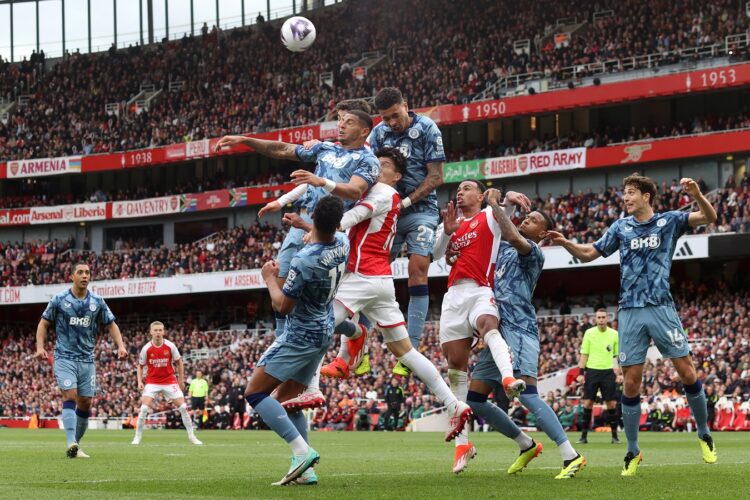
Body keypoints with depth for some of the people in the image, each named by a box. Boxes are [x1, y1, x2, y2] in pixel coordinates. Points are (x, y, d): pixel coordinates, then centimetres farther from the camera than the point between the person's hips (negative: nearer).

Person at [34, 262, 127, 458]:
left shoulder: (97, 301, 5)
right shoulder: (59, 300, -1)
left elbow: (111, 325, 12)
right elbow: (44, 324, 6)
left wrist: (120, 345, -4)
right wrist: (40, 347, -8)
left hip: (87, 359, 3)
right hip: (65, 357, -3)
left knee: (85, 403, 2)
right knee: (70, 396, -20)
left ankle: (76, 445, 15)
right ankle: (71, 444, -29)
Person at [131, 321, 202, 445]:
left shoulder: (170, 346, -8)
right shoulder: (146, 349, -9)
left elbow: (179, 362, 6)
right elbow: (140, 366, 5)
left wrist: (181, 380, 5)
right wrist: (140, 381, -8)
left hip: (169, 381, 1)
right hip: (152, 382, -1)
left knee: (183, 407, -5)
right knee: (144, 408, -17)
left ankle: (191, 436, 8)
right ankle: (137, 437, -4)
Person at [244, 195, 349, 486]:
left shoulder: (304, 261, -27)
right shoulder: (343, 244, -4)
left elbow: (282, 306, -16)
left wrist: (270, 279, -1)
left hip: (300, 336, -8)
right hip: (324, 333, 8)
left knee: (254, 393, -5)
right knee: (286, 398, 16)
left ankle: (302, 450, -18)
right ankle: (305, 470, 7)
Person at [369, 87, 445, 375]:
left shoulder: (427, 130, -7)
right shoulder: (379, 133, 5)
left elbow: (435, 177, -8)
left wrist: (406, 201, -13)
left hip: (420, 209, -4)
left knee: (418, 270, -15)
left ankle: (410, 351, -17)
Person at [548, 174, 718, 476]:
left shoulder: (669, 221, 3)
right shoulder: (621, 227, 10)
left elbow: (709, 217, -8)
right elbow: (588, 254, 17)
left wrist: (697, 196, -28)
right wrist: (565, 243, -2)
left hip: (661, 308, -2)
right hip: (630, 313, 2)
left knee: (687, 372, -4)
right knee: (631, 383, -1)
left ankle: (704, 436, 14)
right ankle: (632, 452, 8)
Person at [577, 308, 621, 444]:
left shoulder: (614, 334, 2)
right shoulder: (589, 333, 2)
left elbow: (619, 355, 8)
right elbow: (584, 354, 4)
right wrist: (581, 372, -2)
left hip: (608, 371, 0)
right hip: (592, 370, 0)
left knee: (612, 403, -2)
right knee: (588, 403, -2)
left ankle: (614, 435, 8)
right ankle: (584, 435, 5)